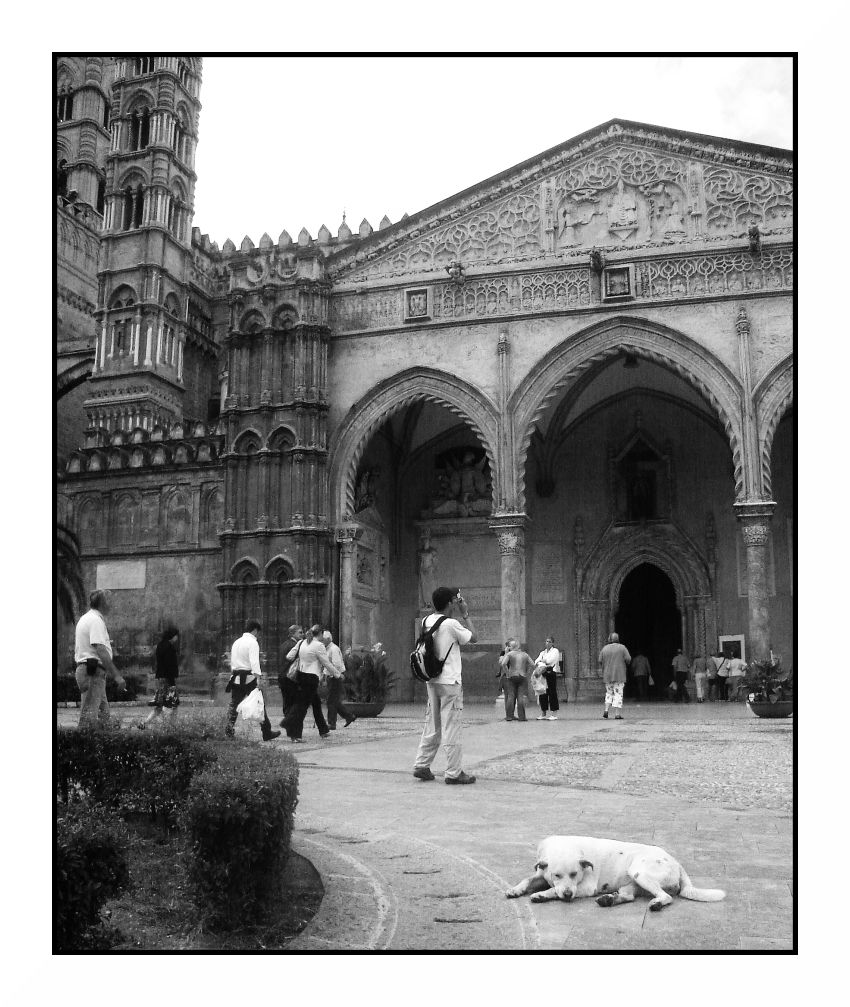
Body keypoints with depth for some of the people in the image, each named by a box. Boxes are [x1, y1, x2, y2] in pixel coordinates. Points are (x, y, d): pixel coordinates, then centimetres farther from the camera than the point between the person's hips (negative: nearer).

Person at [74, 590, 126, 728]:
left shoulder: (84, 618, 19)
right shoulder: (96, 620, -13)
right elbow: (101, 651, -21)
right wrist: (116, 675, -22)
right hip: (94, 671, -10)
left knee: (103, 715, 12)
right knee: (89, 716, -12)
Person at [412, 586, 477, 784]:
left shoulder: (426, 621, 4)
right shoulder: (452, 624, -15)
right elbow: (474, 638, -2)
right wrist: (466, 615, 3)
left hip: (432, 681, 7)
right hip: (450, 682, -7)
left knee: (432, 725, 15)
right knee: (452, 727, -1)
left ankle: (421, 766, 17)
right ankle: (453, 772, 2)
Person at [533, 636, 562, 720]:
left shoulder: (555, 651, 4)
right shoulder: (543, 652, 20)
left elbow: (549, 661, -10)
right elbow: (537, 661, 6)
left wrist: (542, 660, 2)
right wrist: (541, 665, -13)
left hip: (552, 673, -5)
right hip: (543, 674, 5)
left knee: (552, 693, -6)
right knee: (542, 693, 3)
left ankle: (552, 714, -4)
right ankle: (543, 714, 9)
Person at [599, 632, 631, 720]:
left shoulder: (604, 649, 4)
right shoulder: (622, 648, -2)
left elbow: (600, 661, 2)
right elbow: (628, 659, -7)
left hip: (607, 675, 3)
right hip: (619, 675, -3)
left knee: (609, 693, 16)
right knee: (618, 694, 0)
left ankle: (606, 711, 0)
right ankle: (617, 714, -5)